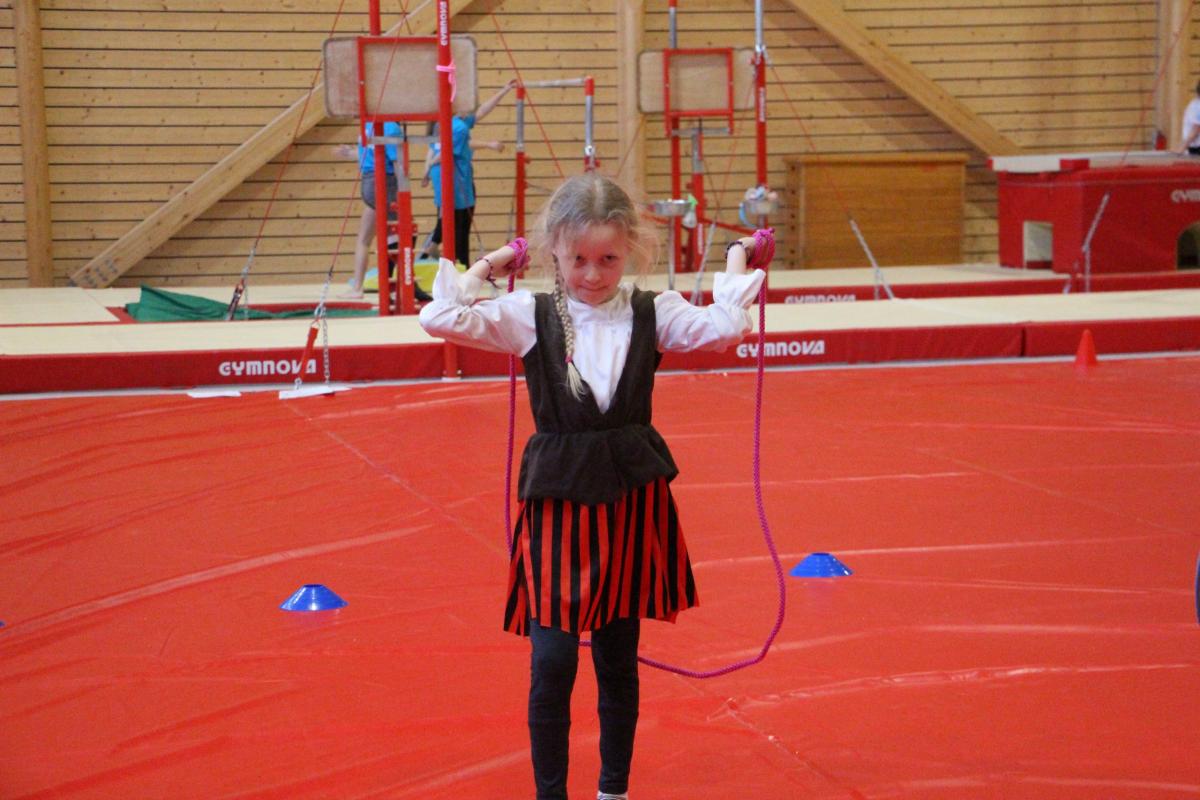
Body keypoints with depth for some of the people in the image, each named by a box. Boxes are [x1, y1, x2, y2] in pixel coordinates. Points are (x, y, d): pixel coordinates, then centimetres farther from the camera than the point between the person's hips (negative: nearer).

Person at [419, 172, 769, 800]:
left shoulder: (651, 312, 0)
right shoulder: (530, 316, -3)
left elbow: (724, 327, -13)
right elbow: (441, 317, -12)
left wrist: (737, 264, 0)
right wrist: (485, 268, -1)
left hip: (633, 499, 1)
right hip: (558, 500, -1)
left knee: (619, 659, 13)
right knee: (552, 661, -5)